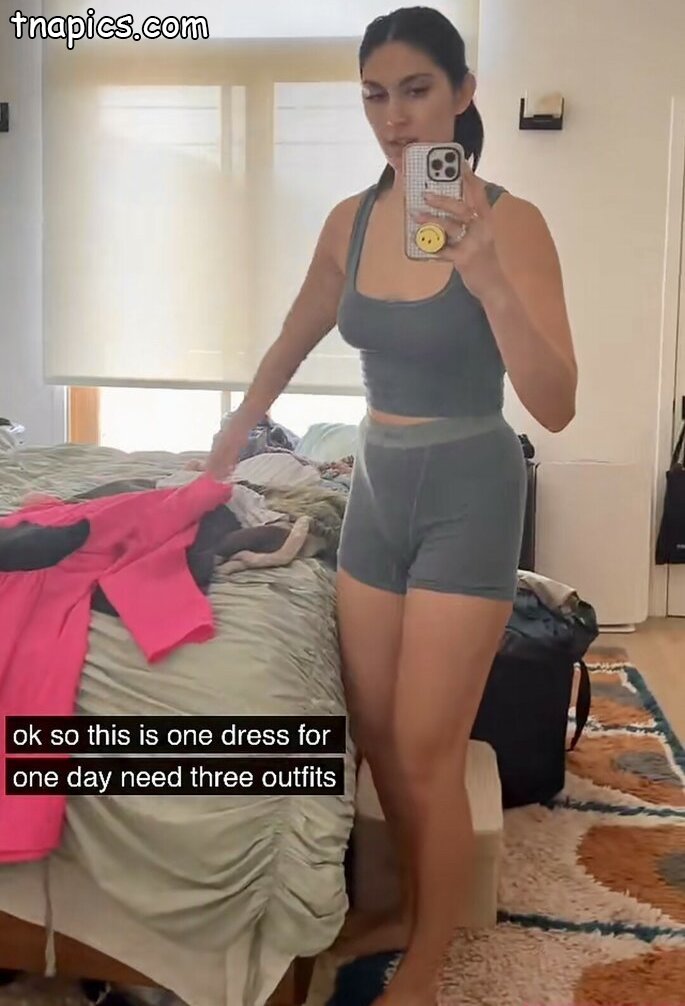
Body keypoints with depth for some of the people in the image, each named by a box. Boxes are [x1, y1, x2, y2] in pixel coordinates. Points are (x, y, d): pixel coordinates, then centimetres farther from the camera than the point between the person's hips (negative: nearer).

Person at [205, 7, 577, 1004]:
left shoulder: (510, 222, -13)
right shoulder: (350, 221, 3)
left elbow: (556, 407, -21)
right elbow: (295, 340, 20)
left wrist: (486, 279, -33)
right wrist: (238, 429, 30)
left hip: (468, 496, -6)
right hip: (376, 486, 6)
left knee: (426, 751, 1)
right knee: (375, 731, 15)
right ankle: (413, 909, 40)